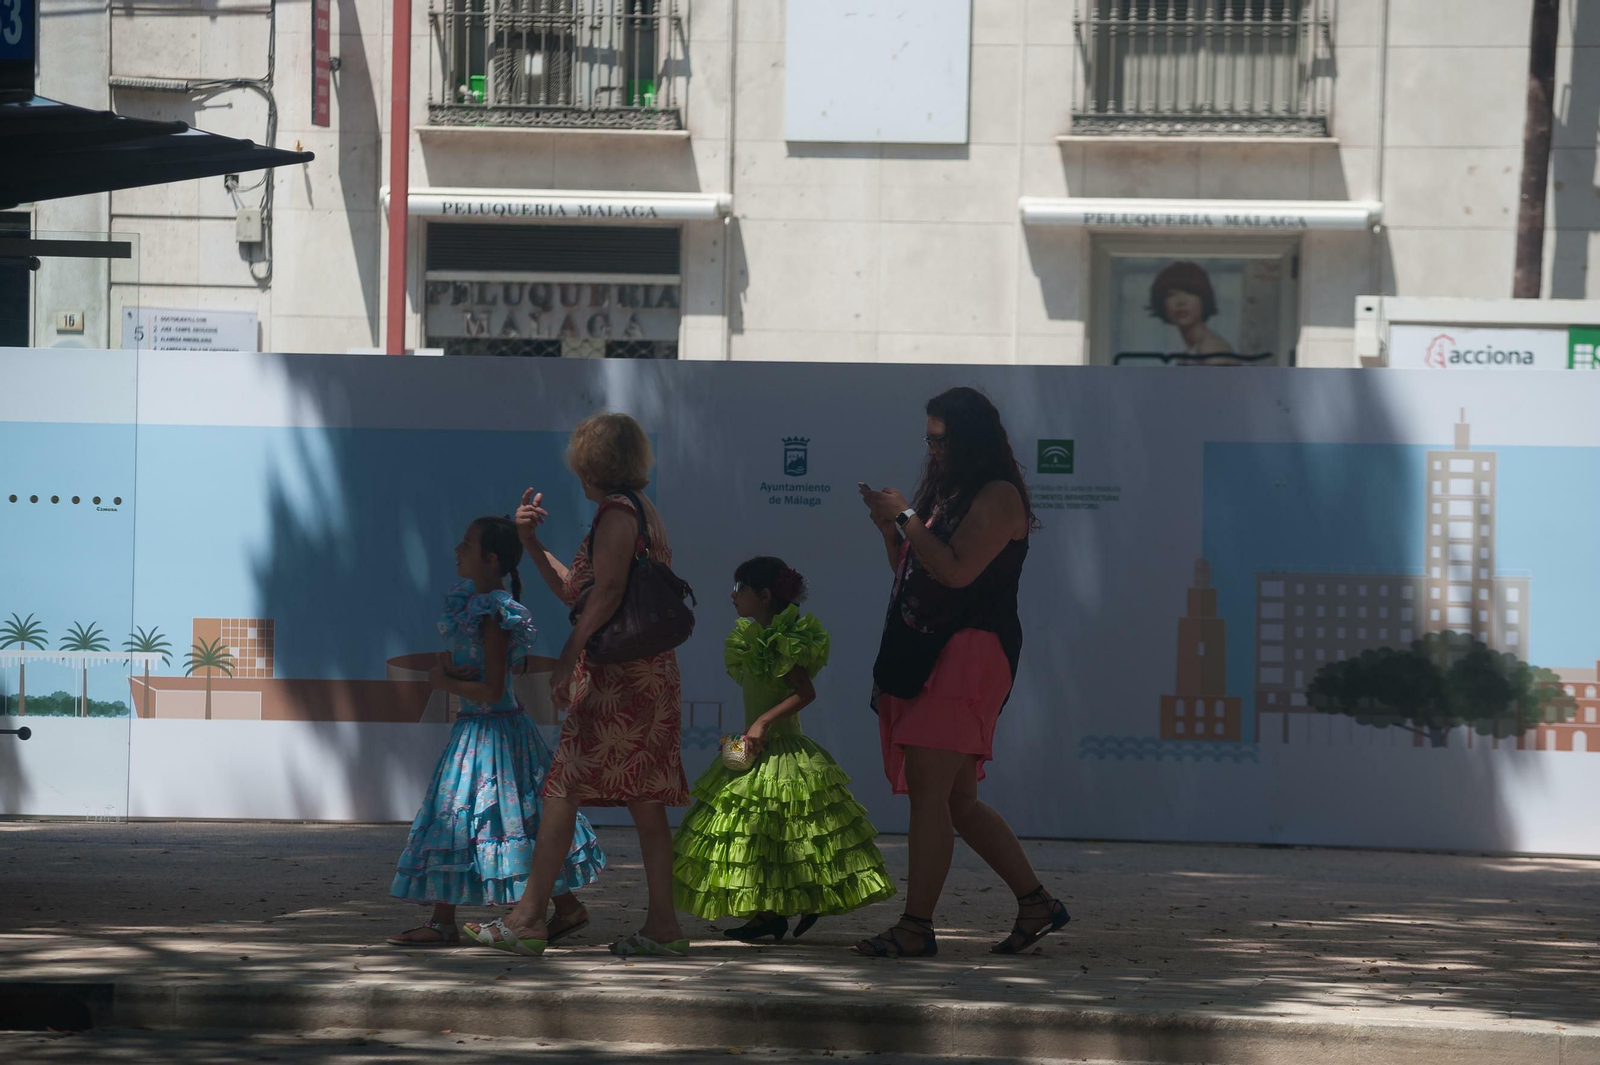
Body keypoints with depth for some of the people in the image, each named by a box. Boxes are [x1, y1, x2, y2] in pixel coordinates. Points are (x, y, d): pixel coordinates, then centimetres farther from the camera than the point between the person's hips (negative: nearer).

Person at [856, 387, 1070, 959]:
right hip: (925, 654, 10)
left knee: (929, 793, -13)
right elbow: (910, 572, 22)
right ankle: (1036, 901, 19)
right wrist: (887, 524, 7)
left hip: (969, 654, -10)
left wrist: (906, 518, -11)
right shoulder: (945, 490, 19)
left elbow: (955, 570, -19)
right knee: (958, 801, 11)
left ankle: (916, 927, -12)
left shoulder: (999, 497, -8)